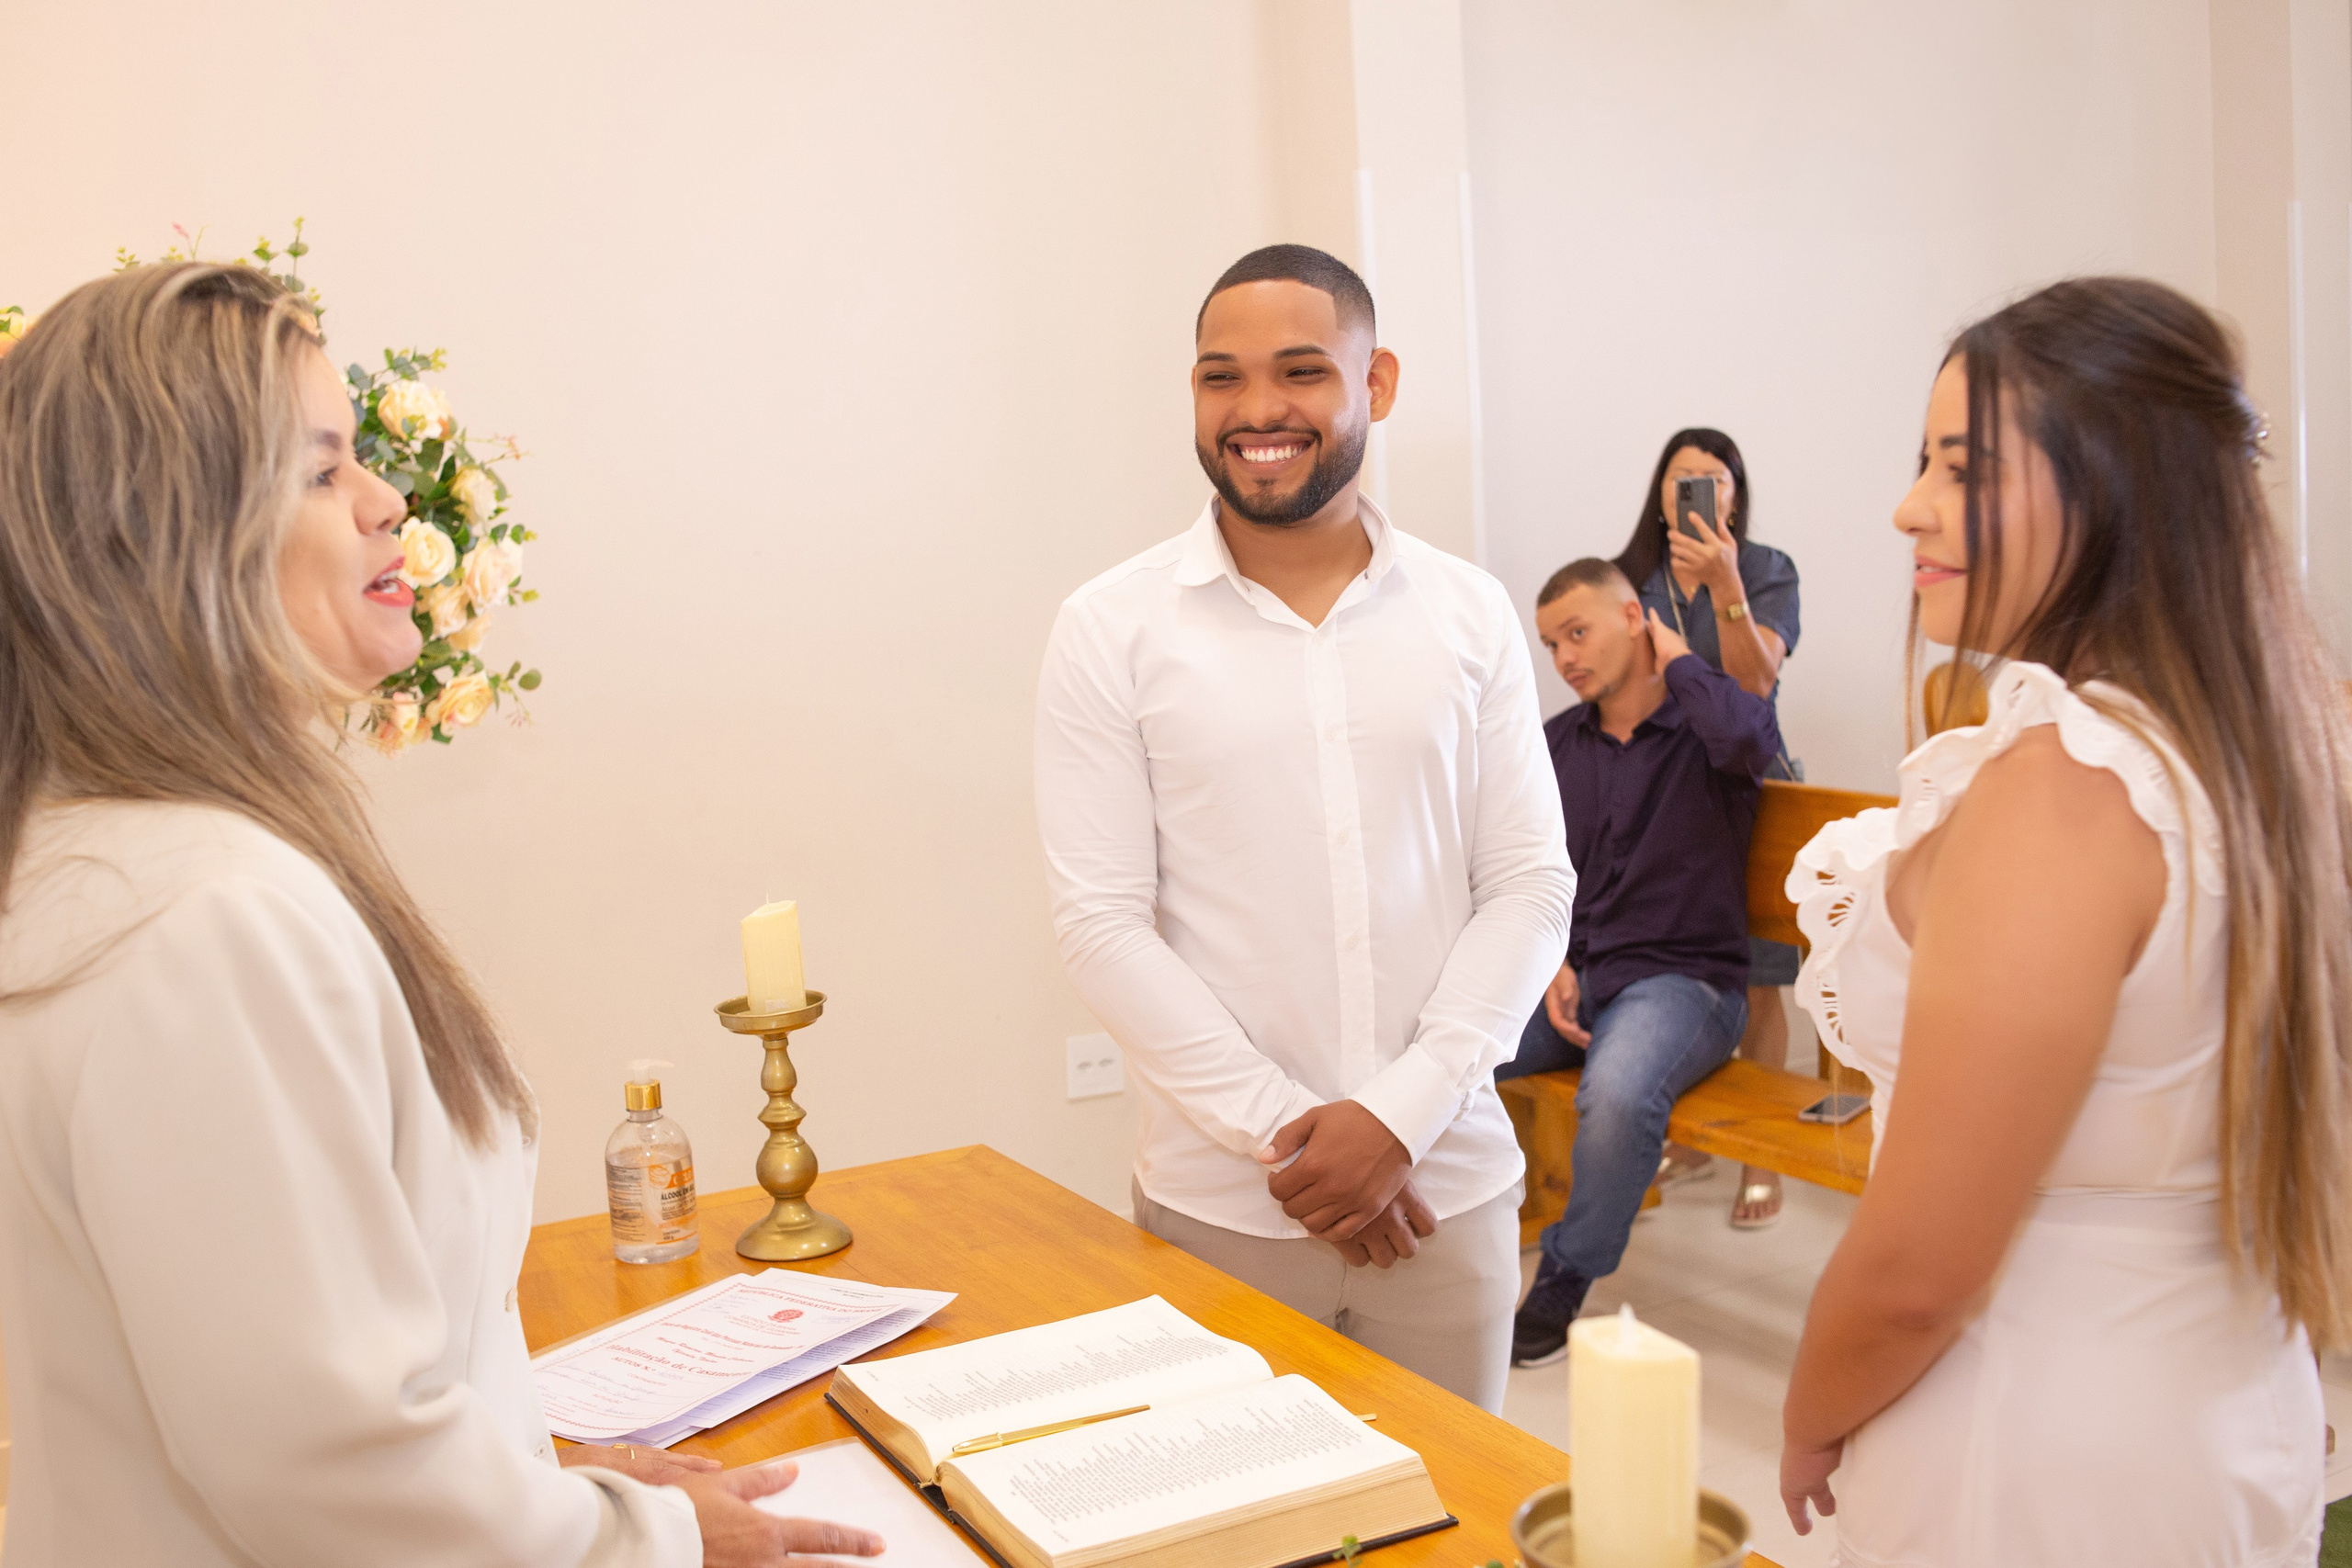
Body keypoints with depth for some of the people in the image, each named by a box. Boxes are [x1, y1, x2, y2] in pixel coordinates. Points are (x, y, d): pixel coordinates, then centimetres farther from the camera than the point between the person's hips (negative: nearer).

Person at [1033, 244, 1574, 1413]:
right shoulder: (1113, 630, -2)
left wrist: (1399, 1114, -10)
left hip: (1448, 1188, 2)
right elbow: (1103, 923, -6)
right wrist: (1283, 1131, -12)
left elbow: (1531, 886, 2)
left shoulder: (1470, 614, 4)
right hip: (1221, 1210, -2)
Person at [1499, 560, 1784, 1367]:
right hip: (1571, 974, 5)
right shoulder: (1556, 743, 13)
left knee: (1616, 1094, -37)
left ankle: (1561, 1288, -14)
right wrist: (1553, 966, -3)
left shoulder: (1702, 726, -3)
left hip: (1683, 978, -5)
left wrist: (1678, 660, -11)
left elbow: (1749, 738, -29)